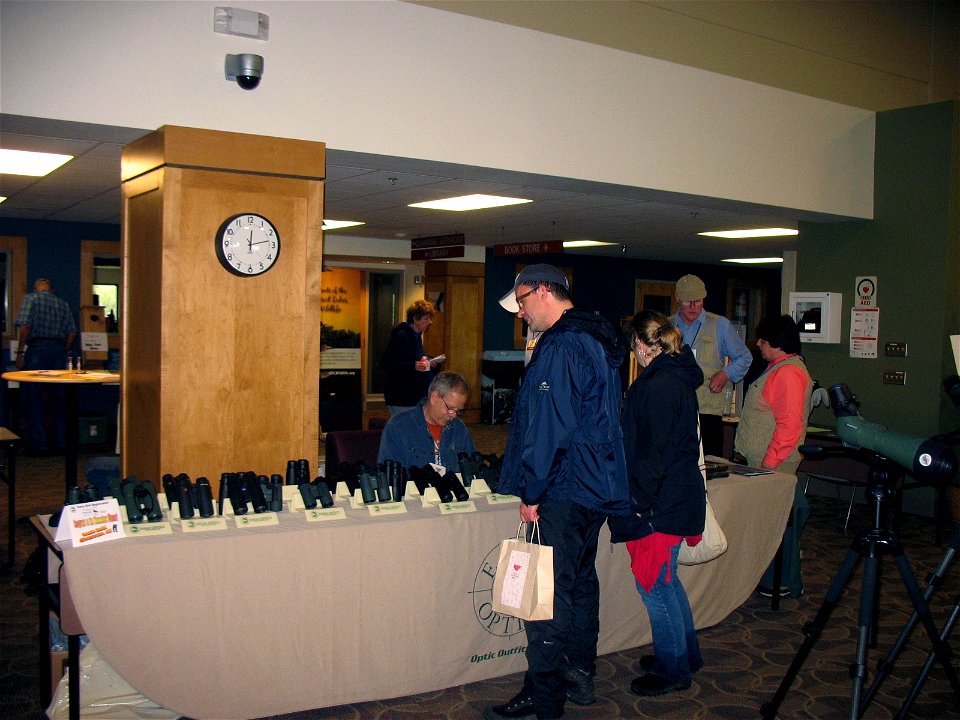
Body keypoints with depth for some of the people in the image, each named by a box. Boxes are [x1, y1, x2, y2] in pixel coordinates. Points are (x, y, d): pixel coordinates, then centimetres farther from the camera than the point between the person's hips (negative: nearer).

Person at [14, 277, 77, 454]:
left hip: (38, 348, -4)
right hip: (59, 350, 4)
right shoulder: (63, 304, 17)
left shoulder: (31, 298, 4)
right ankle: (60, 442, 11)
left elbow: (25, 326, -9)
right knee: (58, 398, 9)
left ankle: (38, 443, -1)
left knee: (32, 398, 1)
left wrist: (20, 352, -5)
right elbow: (72, 333, 9)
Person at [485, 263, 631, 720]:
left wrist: (531, 493, -16)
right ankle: (580, 675, 30)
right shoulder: (597, 340, 14)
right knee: (581, 580, 18)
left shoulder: (561, 347, -18)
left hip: (564, 493, -10)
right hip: (597, 488, 11)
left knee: (549, 594, -4)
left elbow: (550, 428, -23)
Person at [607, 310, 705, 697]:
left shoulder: (659, 384, -20)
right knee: (665, 580, 21)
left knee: (654, 584, 2)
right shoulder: (680, 378, 11)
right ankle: (686, 654, 34)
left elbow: (652, 451, -22)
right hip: (679, 497, 10)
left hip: (659, 504, -10)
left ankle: (673, 670, 14)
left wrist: (641, 502, -17)